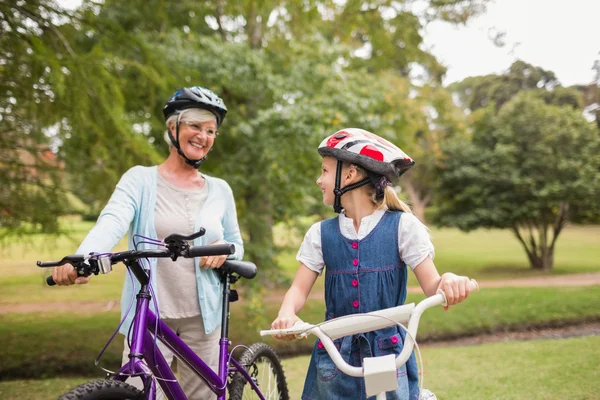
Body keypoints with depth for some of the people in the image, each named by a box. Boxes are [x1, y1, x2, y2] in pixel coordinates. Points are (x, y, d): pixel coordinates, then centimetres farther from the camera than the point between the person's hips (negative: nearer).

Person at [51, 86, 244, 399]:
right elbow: (112, 221, -21)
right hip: (148, 316, -3)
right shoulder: (140, 180, -3)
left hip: (202, 317, 3)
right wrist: (81, 260, -41)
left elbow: (237, 245, 17)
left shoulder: (219, 190, 7)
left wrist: (226, 249, -8)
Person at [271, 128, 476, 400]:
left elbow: (432, 286, -8)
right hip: (335, 355, 3)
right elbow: (300, 288, -2)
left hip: (388, 354, -2)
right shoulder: (321, 234, 4)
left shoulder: (402, 226, -4)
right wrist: (286, 314, -23)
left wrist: (449, 281, -31)